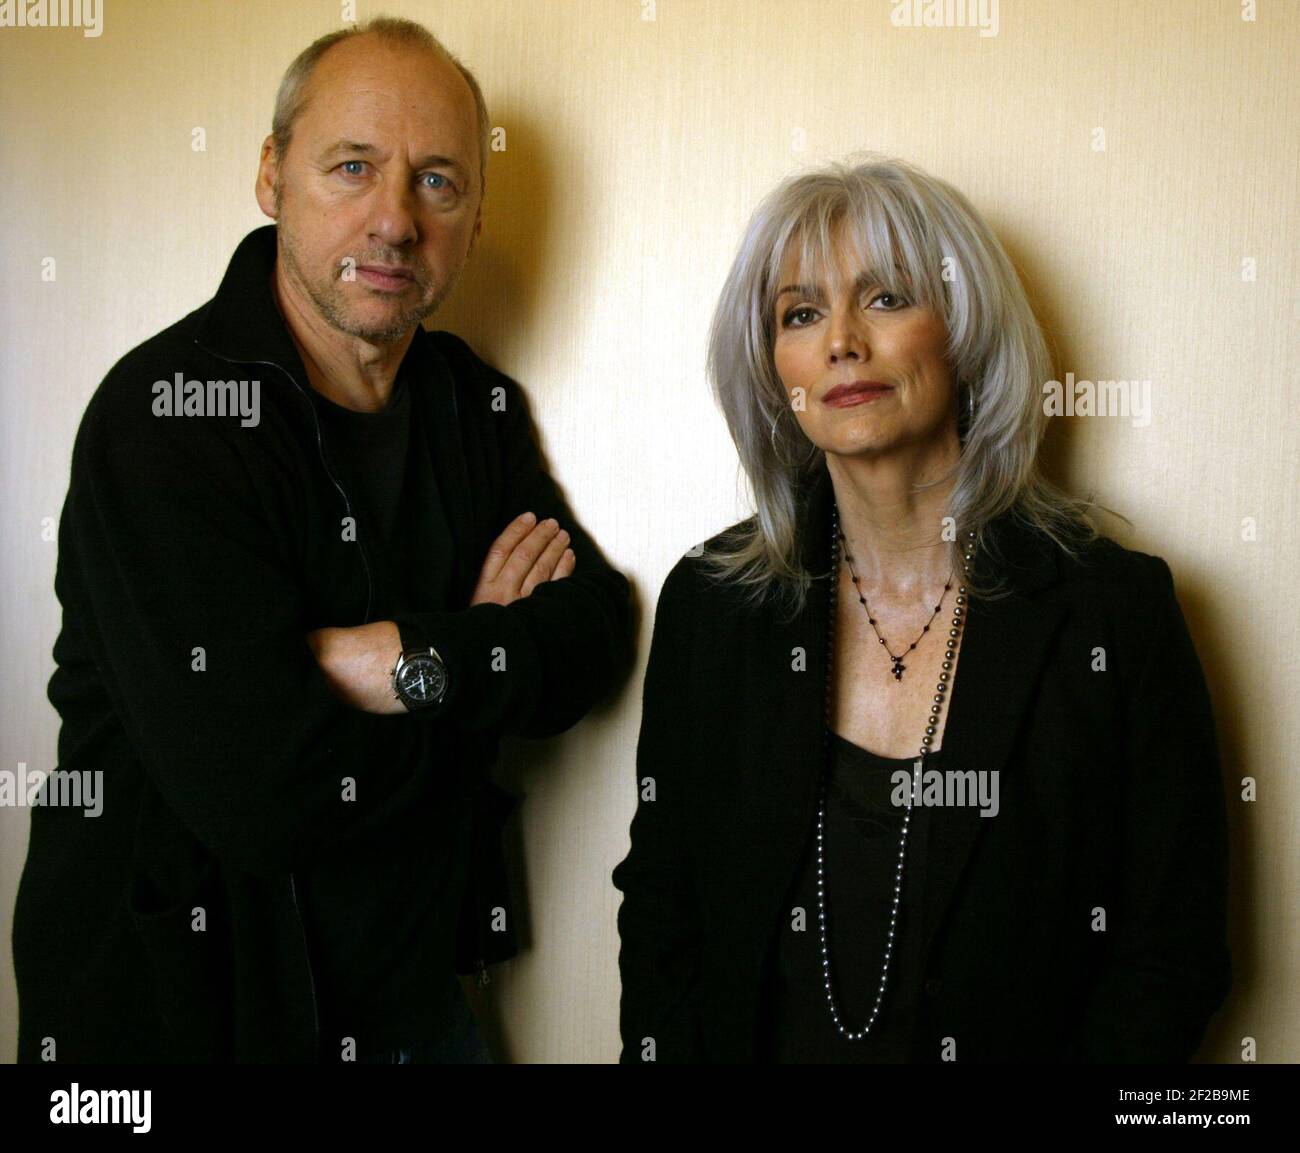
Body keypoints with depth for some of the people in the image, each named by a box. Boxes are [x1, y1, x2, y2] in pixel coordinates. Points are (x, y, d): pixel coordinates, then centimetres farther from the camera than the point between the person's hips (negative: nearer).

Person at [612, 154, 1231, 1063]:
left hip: (1009, 1045, -1)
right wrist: (665, 1048, -8)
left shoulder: (1116, 607, -7)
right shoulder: (710, 602, 0)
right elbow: (659, 907, 5)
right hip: (755, 1042, 2)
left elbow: (1172, 957, -4)